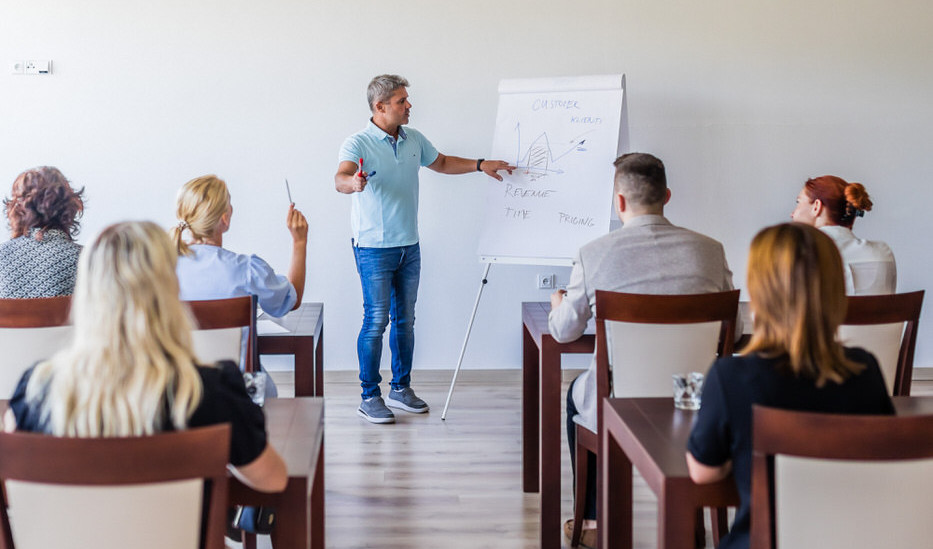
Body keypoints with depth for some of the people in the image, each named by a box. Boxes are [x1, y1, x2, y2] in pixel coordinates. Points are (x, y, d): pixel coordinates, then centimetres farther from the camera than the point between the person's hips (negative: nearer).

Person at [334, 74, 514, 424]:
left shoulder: (413, 140, 9)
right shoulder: (358, 144, -13)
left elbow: (441, 163, 26)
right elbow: (341, 177, -30)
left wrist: (480, 165, 17)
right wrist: (352, 182, -54)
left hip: (409, 247, 7)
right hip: (374, 248, -6)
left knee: (405, 319, 12)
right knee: (376, 320, -6)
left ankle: (401, 388, 24)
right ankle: (369, 397, 3)